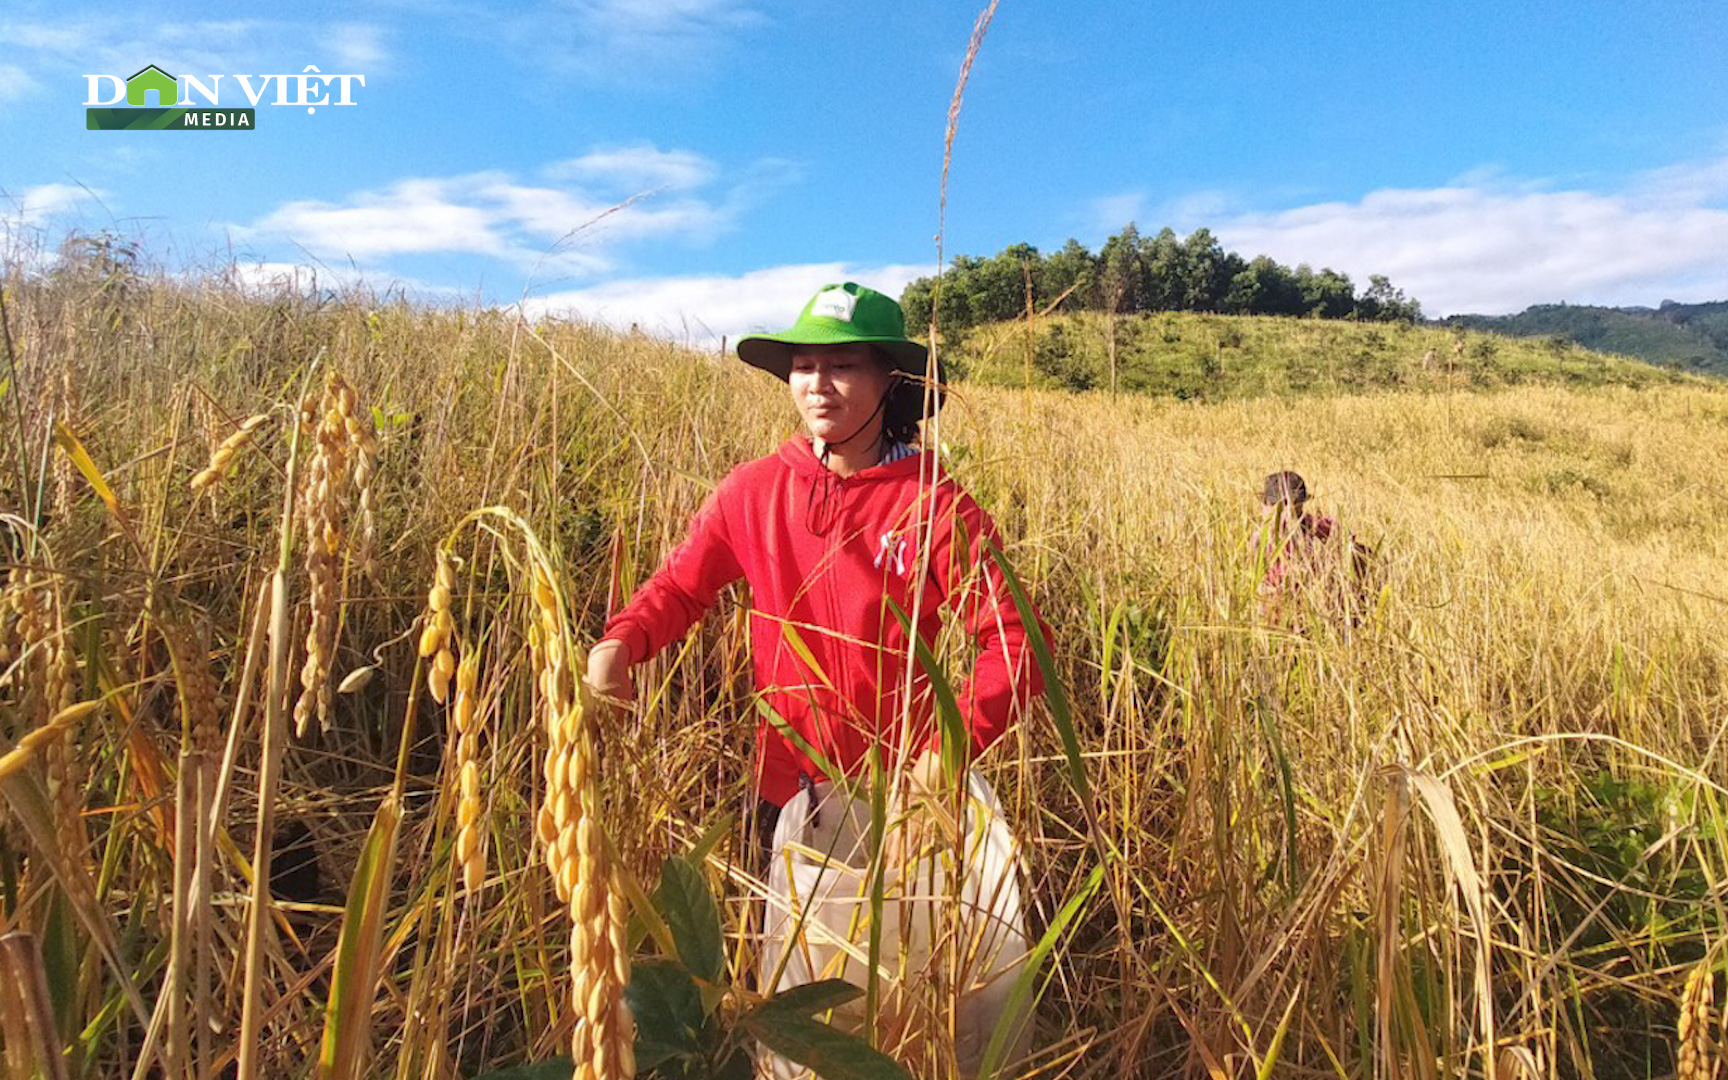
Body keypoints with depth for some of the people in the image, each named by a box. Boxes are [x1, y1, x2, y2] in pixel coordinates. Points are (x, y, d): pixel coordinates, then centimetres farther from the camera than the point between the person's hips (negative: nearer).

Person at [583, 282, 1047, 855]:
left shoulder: (934, 505, -16)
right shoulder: (750, 490, -7)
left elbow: (1014, 641, -15)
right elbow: (679, 585, 3)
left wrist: (952, 748, -25)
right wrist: (620, 643, -16)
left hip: (899, 791, -2)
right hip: (783, 783, 3)